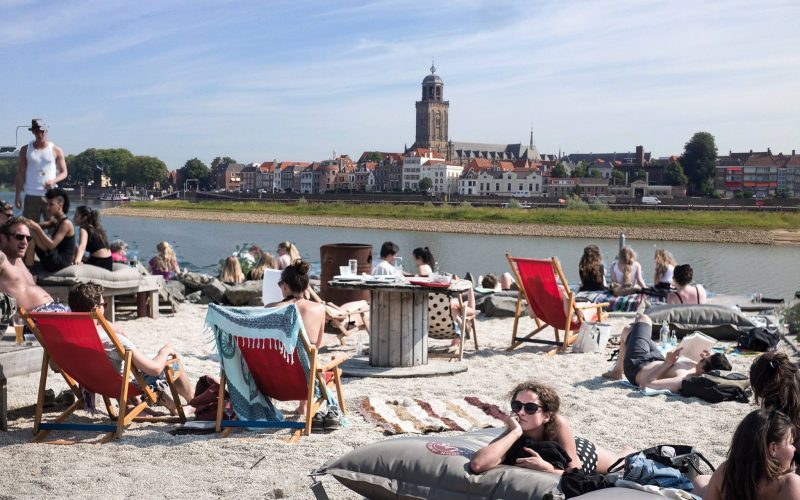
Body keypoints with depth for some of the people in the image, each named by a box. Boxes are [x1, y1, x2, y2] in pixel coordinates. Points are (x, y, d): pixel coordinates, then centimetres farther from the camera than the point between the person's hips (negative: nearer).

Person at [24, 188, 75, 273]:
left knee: (32, 231, -21)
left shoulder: (66, 223, -15)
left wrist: (37, 228, -28)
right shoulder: (55, 221, 17)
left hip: (60, 263, -11)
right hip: (56, 262, 11)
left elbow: (52, 245, -24)